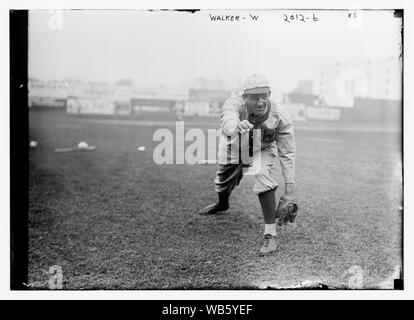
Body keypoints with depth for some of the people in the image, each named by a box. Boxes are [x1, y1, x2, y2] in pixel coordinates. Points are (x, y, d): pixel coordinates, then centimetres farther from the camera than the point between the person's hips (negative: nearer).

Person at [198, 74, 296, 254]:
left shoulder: (280, 118, -33)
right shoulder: (234, 103, -36)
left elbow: (287, 154, -27)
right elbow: (227, 121, -59)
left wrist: (289, 189, -30)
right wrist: (236, 126, -85)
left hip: (262, 150, -1)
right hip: (233, 146, 2)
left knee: (263, 177, -28)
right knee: (223, 181, 19)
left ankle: (270, 235, -20)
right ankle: (222, 205, 58)